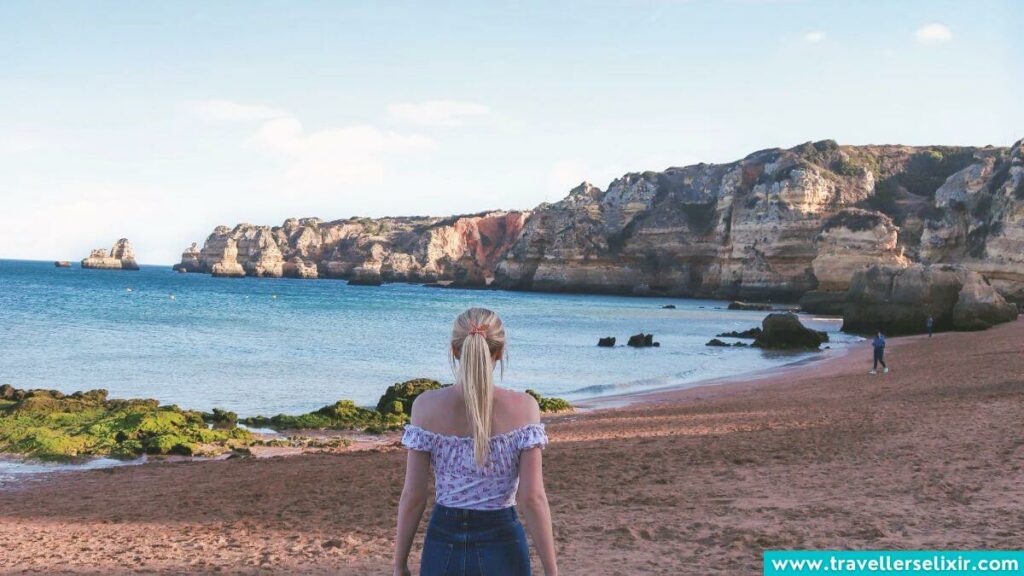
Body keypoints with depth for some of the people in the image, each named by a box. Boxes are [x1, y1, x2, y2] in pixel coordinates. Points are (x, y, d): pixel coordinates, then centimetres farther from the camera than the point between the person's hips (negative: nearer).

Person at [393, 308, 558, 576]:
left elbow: (412, 496, -4)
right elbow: (533, 498, -11)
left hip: (444, 546, 1)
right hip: (502, 547, -1)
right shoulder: (522, 407, -9)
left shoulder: (427, 406, -6)